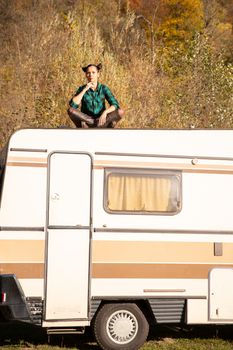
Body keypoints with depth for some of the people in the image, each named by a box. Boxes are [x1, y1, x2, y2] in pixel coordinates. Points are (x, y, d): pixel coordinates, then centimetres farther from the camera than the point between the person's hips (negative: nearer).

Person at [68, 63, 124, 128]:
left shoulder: (104, 88, 0)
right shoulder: (82, 89, -1)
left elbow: (115, 105, -11)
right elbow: (72, 105, -16)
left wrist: (105, 112, -29)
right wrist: (84, 90, -18)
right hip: (86, 121, 0)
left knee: (120, 112, -23)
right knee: (70, 110, -27)